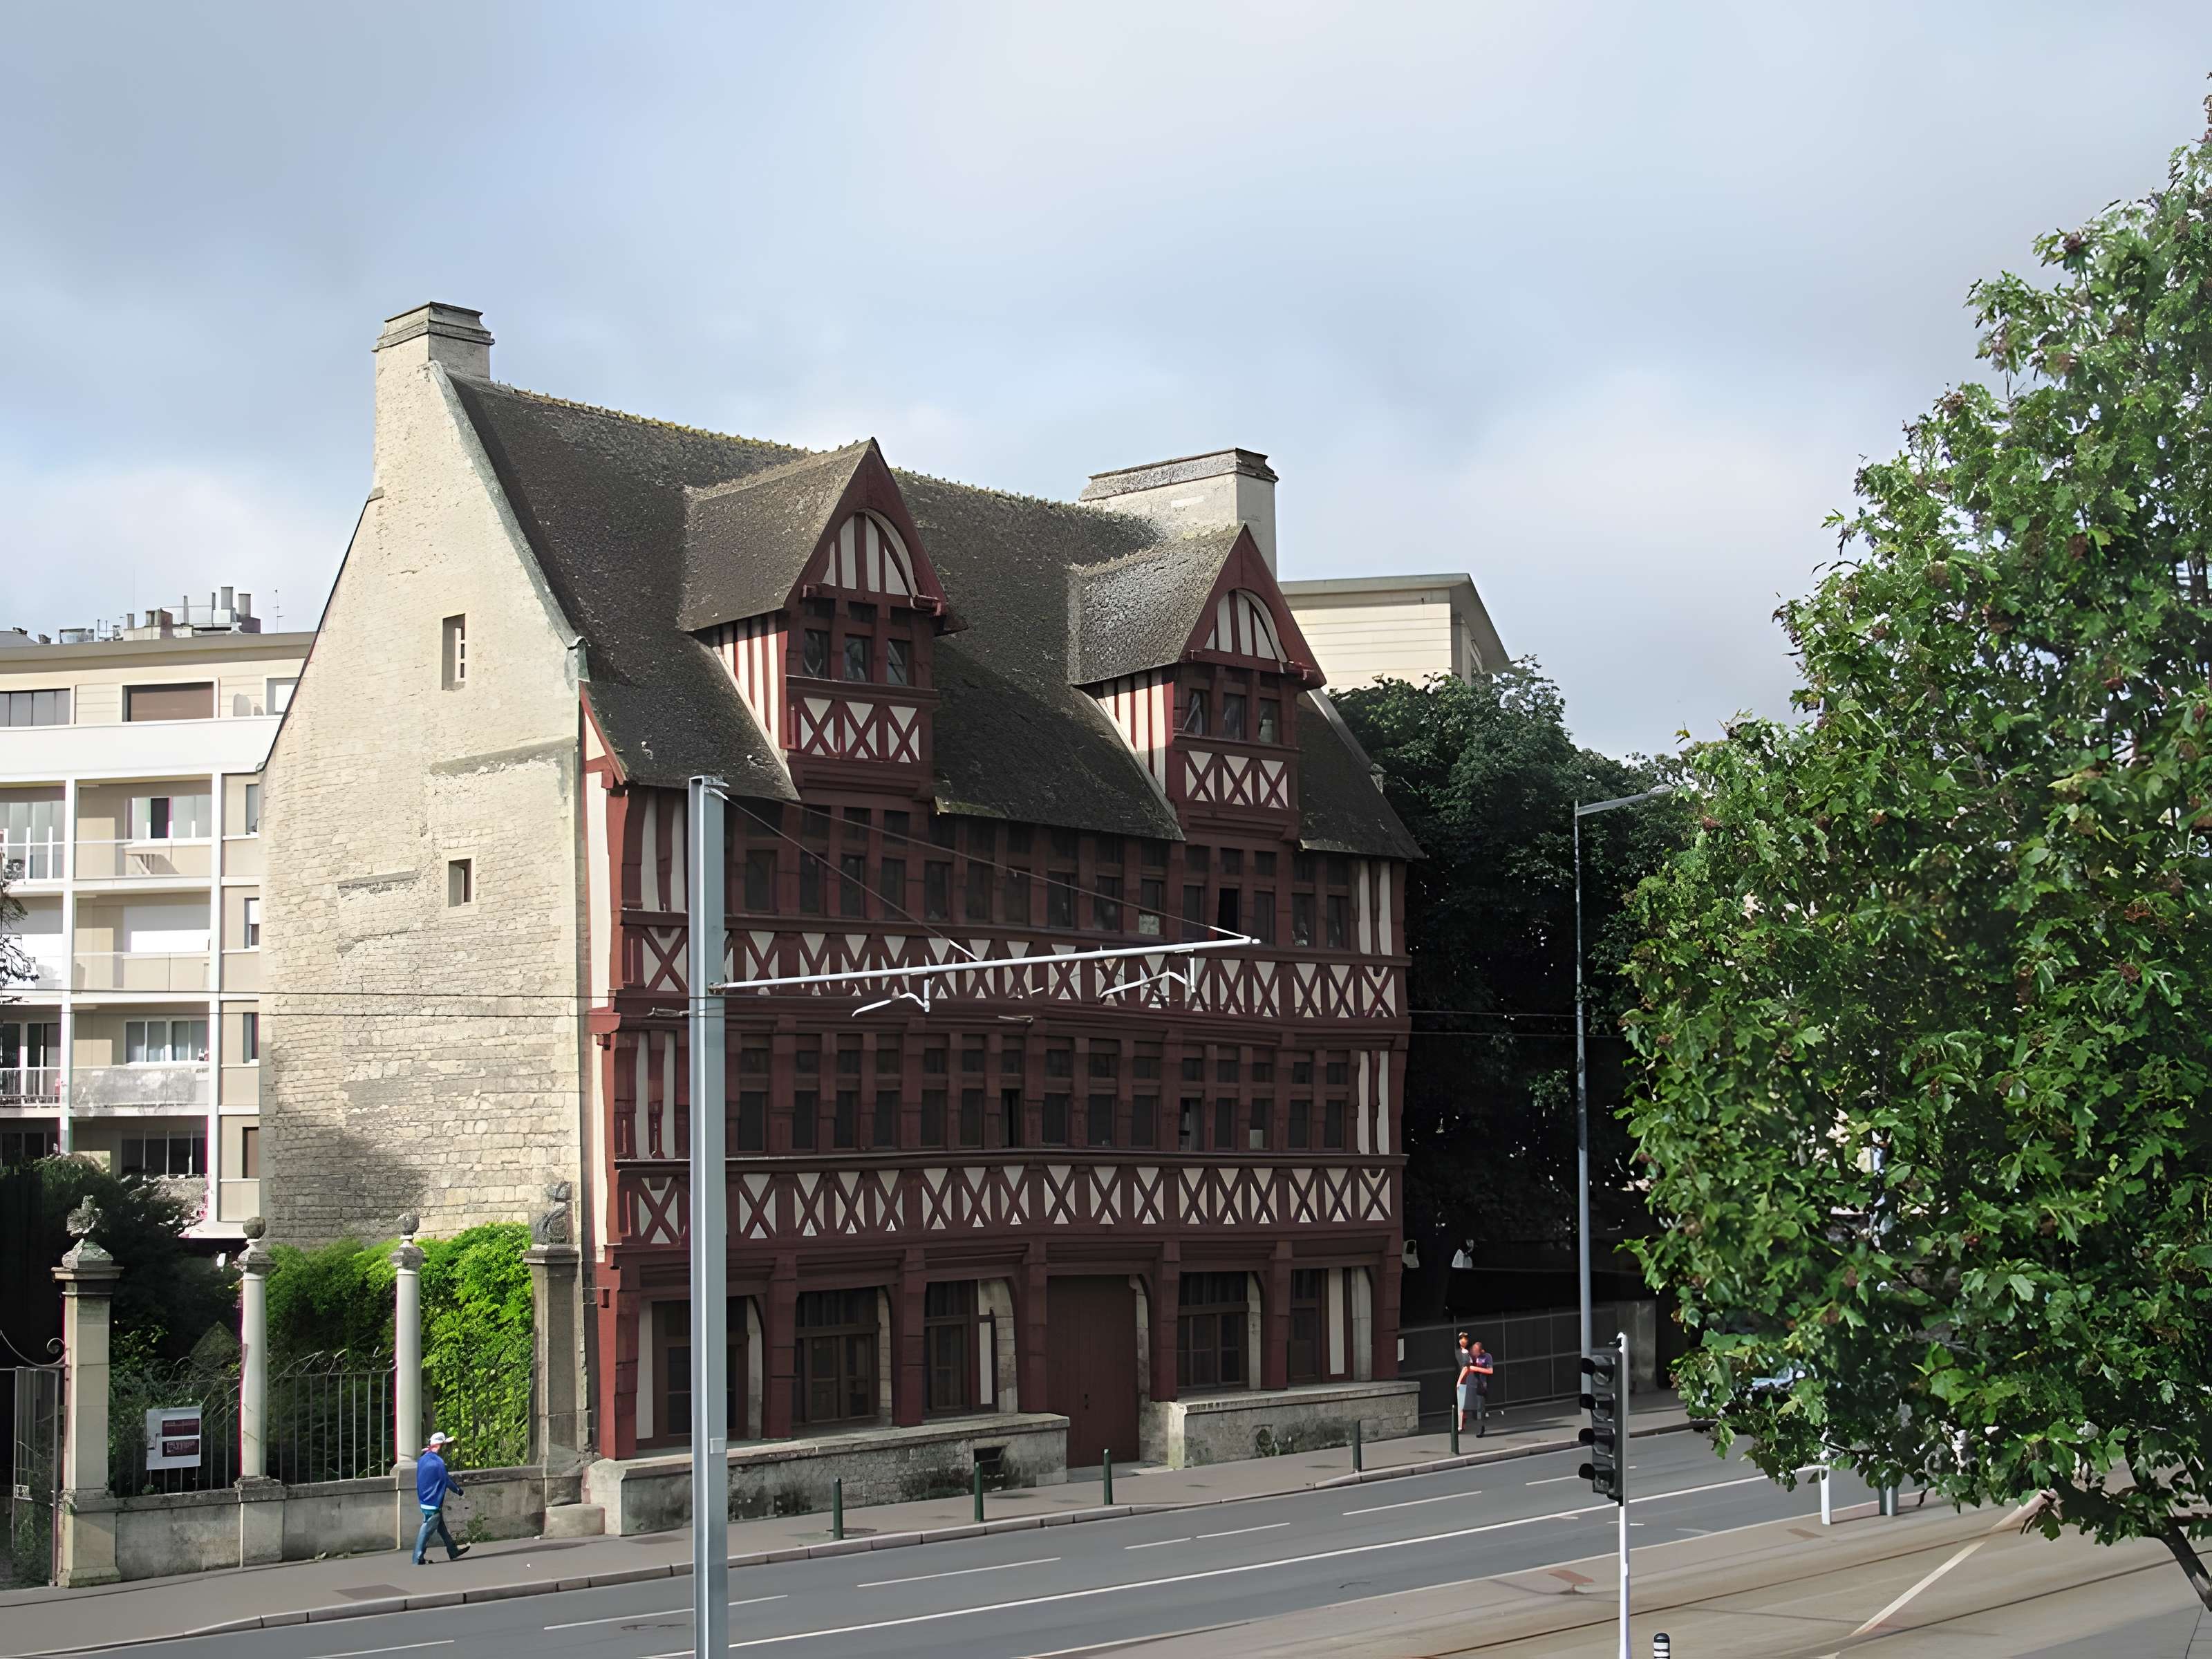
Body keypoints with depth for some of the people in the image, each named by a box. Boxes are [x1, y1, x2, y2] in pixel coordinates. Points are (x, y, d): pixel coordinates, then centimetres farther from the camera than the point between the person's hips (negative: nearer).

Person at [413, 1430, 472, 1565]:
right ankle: (418, 1559, 0)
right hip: (434, 1502, -9)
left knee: (442, 1528, 18)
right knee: (427, 1531, -3)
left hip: (424, 1501, 9)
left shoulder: (423, 1459, 6)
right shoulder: (438, 1462, -19)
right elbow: (447, 1482, -11)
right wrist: (458, 1489, 6)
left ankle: (453, 1551, 28)